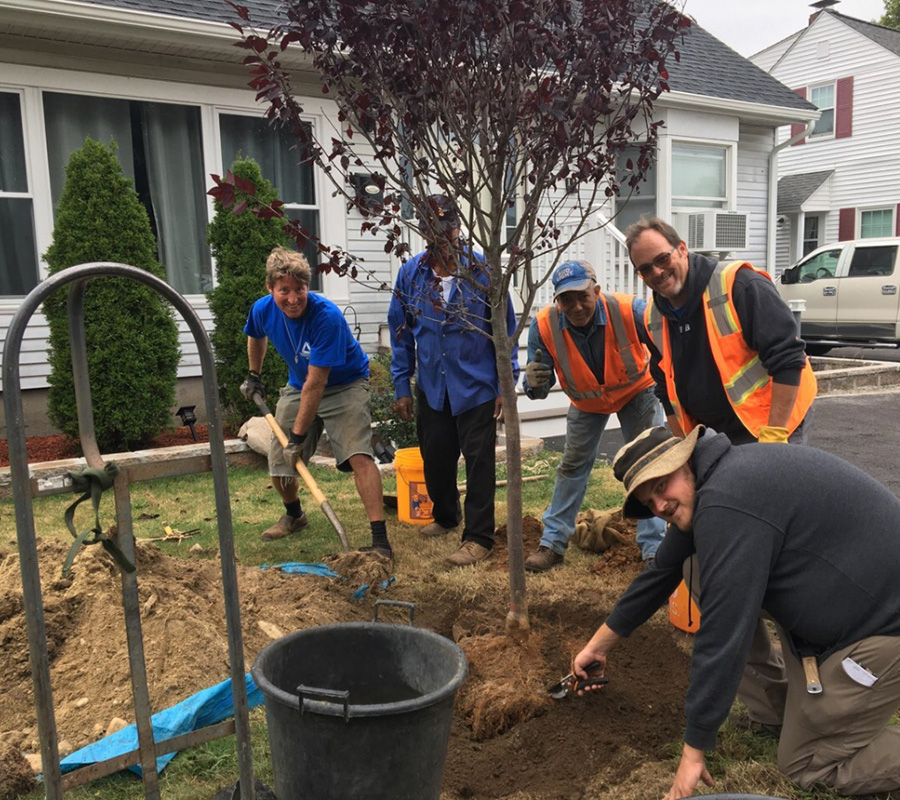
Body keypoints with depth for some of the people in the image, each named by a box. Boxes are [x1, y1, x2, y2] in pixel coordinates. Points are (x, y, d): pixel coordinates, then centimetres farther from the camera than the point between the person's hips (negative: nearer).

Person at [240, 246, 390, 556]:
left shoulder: (327, 316, -34)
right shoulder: (263, 309, -15)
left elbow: (316, 383, -32)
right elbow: (256, 336, 14)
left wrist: (298, 436, -29)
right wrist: (253, 376, 22)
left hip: (345, 384, -6)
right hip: (298, 386, 6)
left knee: (359, 456, -24)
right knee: (278, 462, 6)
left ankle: (380, 540, -23)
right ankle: (294, 515, 37)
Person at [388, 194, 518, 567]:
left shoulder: (482, 270, -11)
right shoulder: (411, 274, -1)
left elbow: (505, 328, -5)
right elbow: (401, 333, 6)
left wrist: (506, 383, -7)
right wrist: (402, 386, 5)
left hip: (476, 386, -4)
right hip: (431, 388, 4)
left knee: (479, 463, 1)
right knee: (435, 459, 17)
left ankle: (479, 537, 13)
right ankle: (445, 516, 41)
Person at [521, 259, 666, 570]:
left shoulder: (629, 310, -37)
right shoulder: (544, 326, -30)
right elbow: (539, 388, -22)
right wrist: (533, 381, -47)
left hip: (637, 392, -2)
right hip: (586, 402, 2)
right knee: (573, 465, 9)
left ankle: (654, 548, 8)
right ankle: (552, 542, 21)